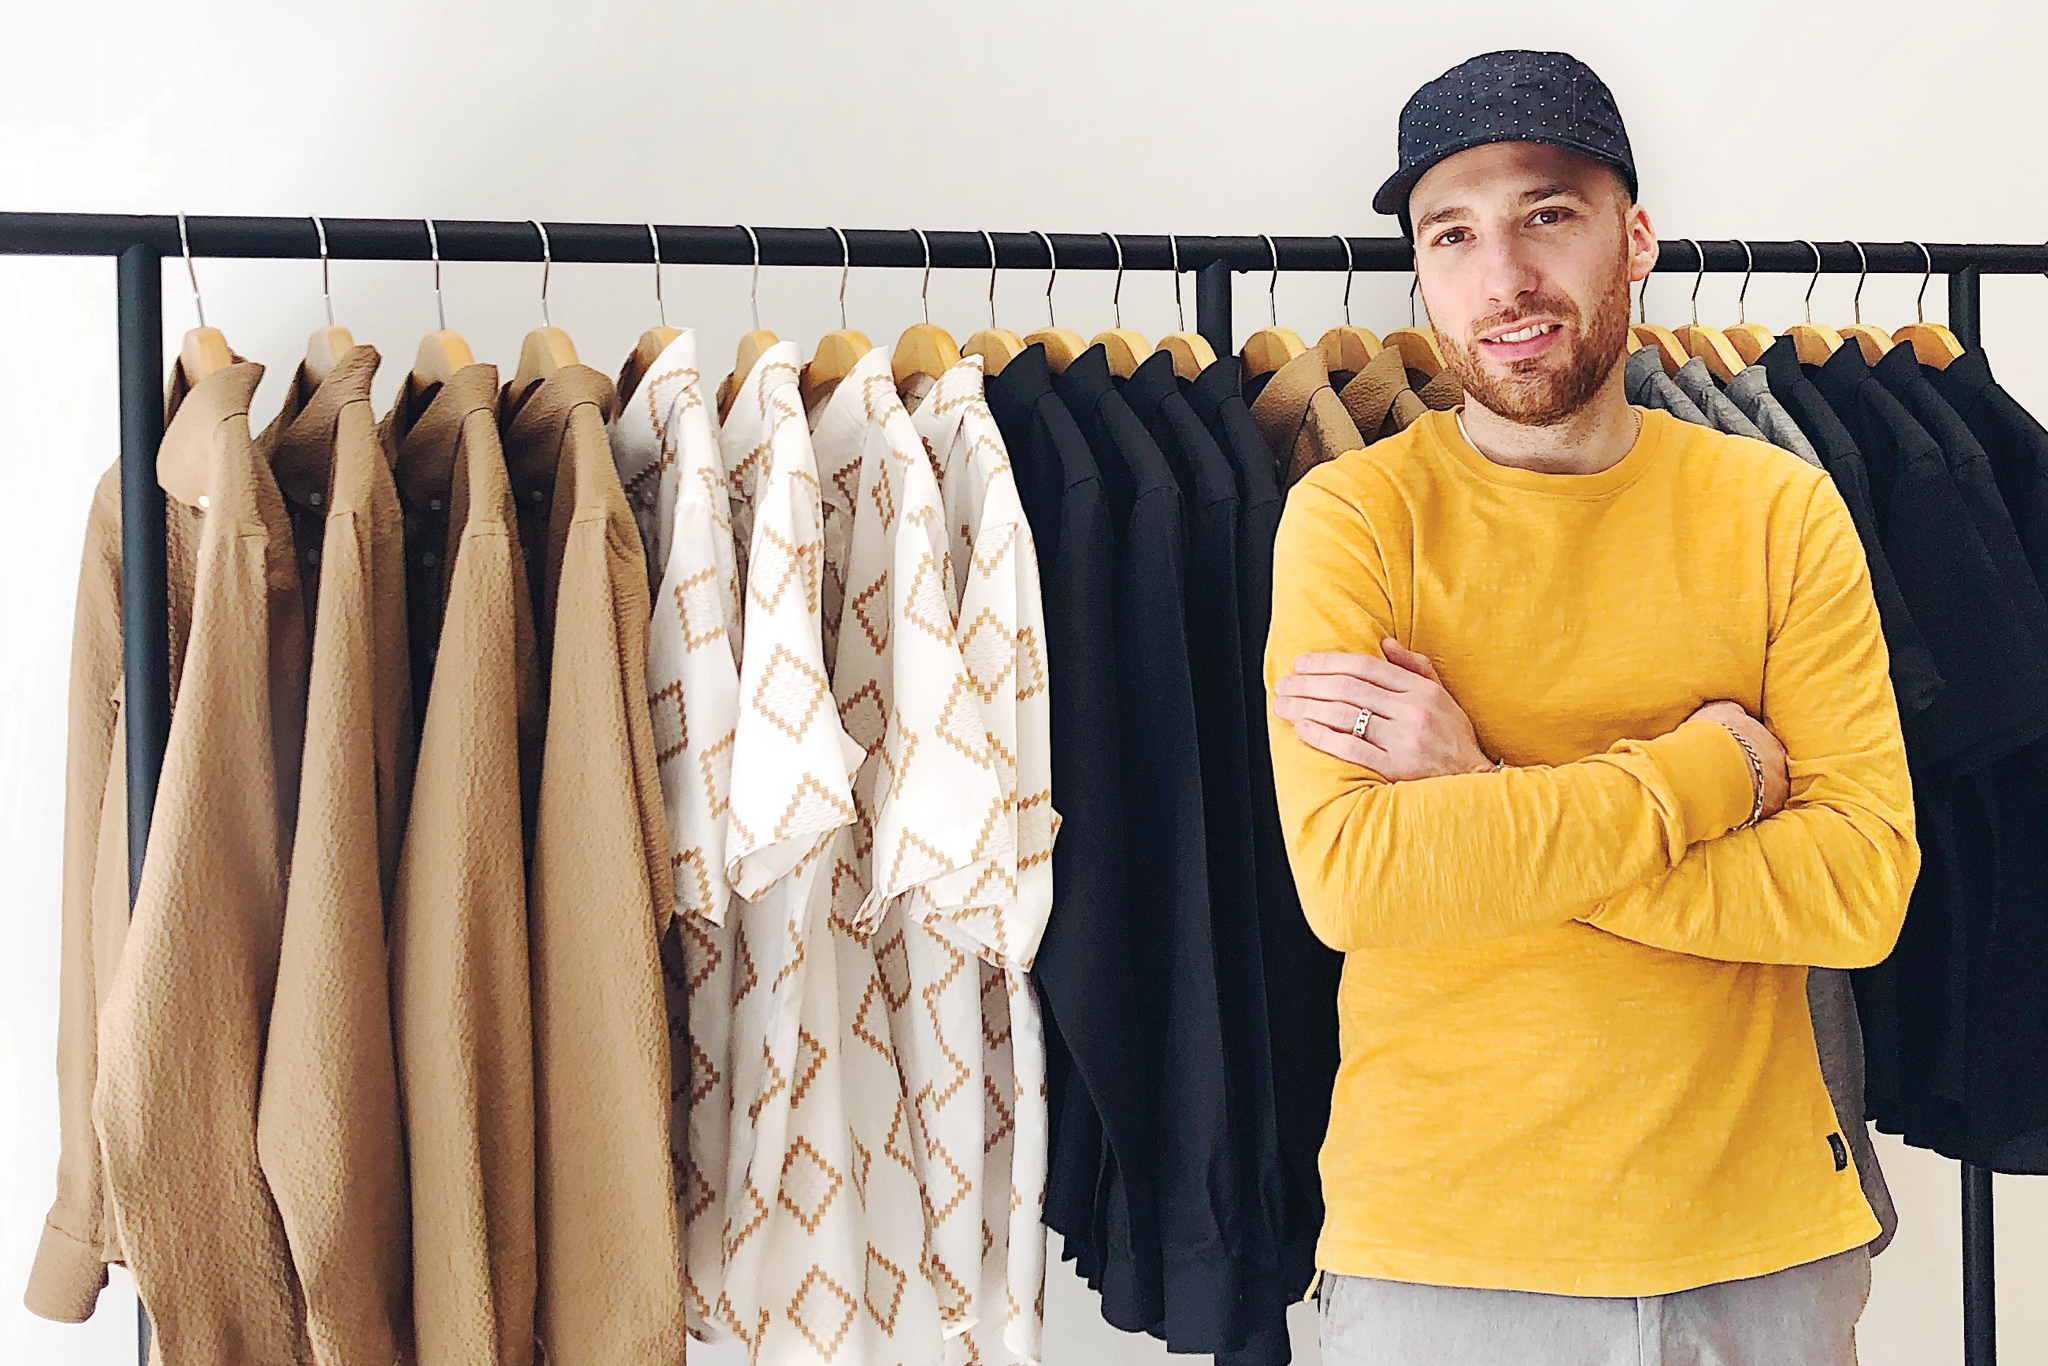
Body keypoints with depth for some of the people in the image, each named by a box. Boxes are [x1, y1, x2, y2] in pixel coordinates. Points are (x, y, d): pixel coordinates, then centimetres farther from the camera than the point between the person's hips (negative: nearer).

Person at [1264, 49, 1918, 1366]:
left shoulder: (1781, 508, -1)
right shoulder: (1354, 515, -7)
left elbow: (1865, 884, -11)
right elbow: (1347, 874, -21)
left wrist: (1488, 804, -18)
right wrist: (1712, 770, -16)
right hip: (1438, 1249, -2)